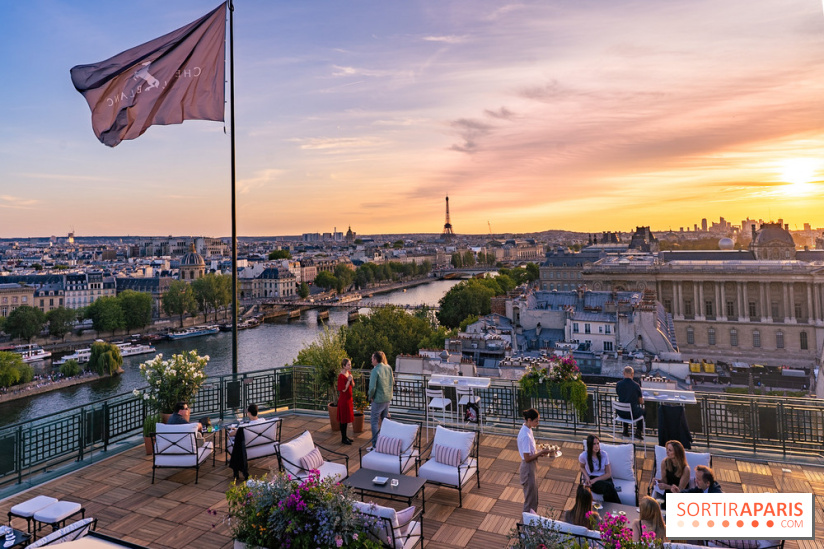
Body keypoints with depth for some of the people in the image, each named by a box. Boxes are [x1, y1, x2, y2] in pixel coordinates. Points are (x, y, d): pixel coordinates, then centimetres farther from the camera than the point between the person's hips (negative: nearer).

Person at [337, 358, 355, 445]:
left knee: (347, 418, 16)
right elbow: (343, 389, -20)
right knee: (343, 419, 1)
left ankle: (345, 436, 27)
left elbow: (353, 385, 10)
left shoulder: (349, 373, 5)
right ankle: (343, 439, 10)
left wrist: (352, 380, -8)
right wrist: (349, 380, -22)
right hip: (343, 399, -8)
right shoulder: (341, 376, -19)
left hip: (349, 398, 8)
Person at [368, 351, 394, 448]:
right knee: (385, 420, 19)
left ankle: (375, 444, 3)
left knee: (374, 421, 2)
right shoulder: (388, 368, 2)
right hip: (388, 398, 7)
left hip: (379, 400, -7)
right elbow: (392, 382, 11)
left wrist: (370, 397, -6)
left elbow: (372, 387, -23)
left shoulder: (375, 371, -20)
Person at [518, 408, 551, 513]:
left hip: (532, 466, 10)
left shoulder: (527, 429, 2)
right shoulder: (525, 435, -28)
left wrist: (540, 452, 0)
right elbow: (527, 458, -24)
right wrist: (541, 453, -17)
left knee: (534, 495, 22)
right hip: (528, 467, -10)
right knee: (530, 497, 6)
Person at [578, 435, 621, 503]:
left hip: (604, 478, 2)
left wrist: (595, 480, -12)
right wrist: (587, 477, -6)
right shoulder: (583, 456, -8)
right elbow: (582, 467, 15)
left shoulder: (604, 454, -4)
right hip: (591, 479, -2)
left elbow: (608, 474, 2)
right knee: (608, 487, -35)